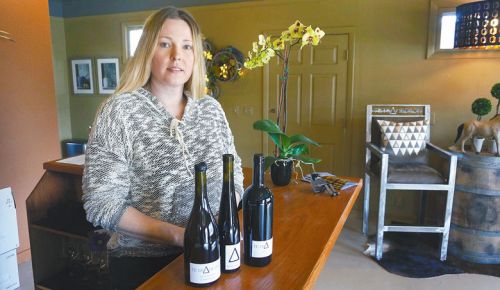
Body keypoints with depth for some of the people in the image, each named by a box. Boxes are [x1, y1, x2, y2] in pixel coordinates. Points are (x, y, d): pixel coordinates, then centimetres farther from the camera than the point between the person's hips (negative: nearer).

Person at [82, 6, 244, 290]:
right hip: (143, 262, -4)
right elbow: (101, 203, -15)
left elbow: (234, 174, 7)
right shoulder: (118, 111, -13)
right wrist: (178, 234, -22)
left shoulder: (212, 108, 0)